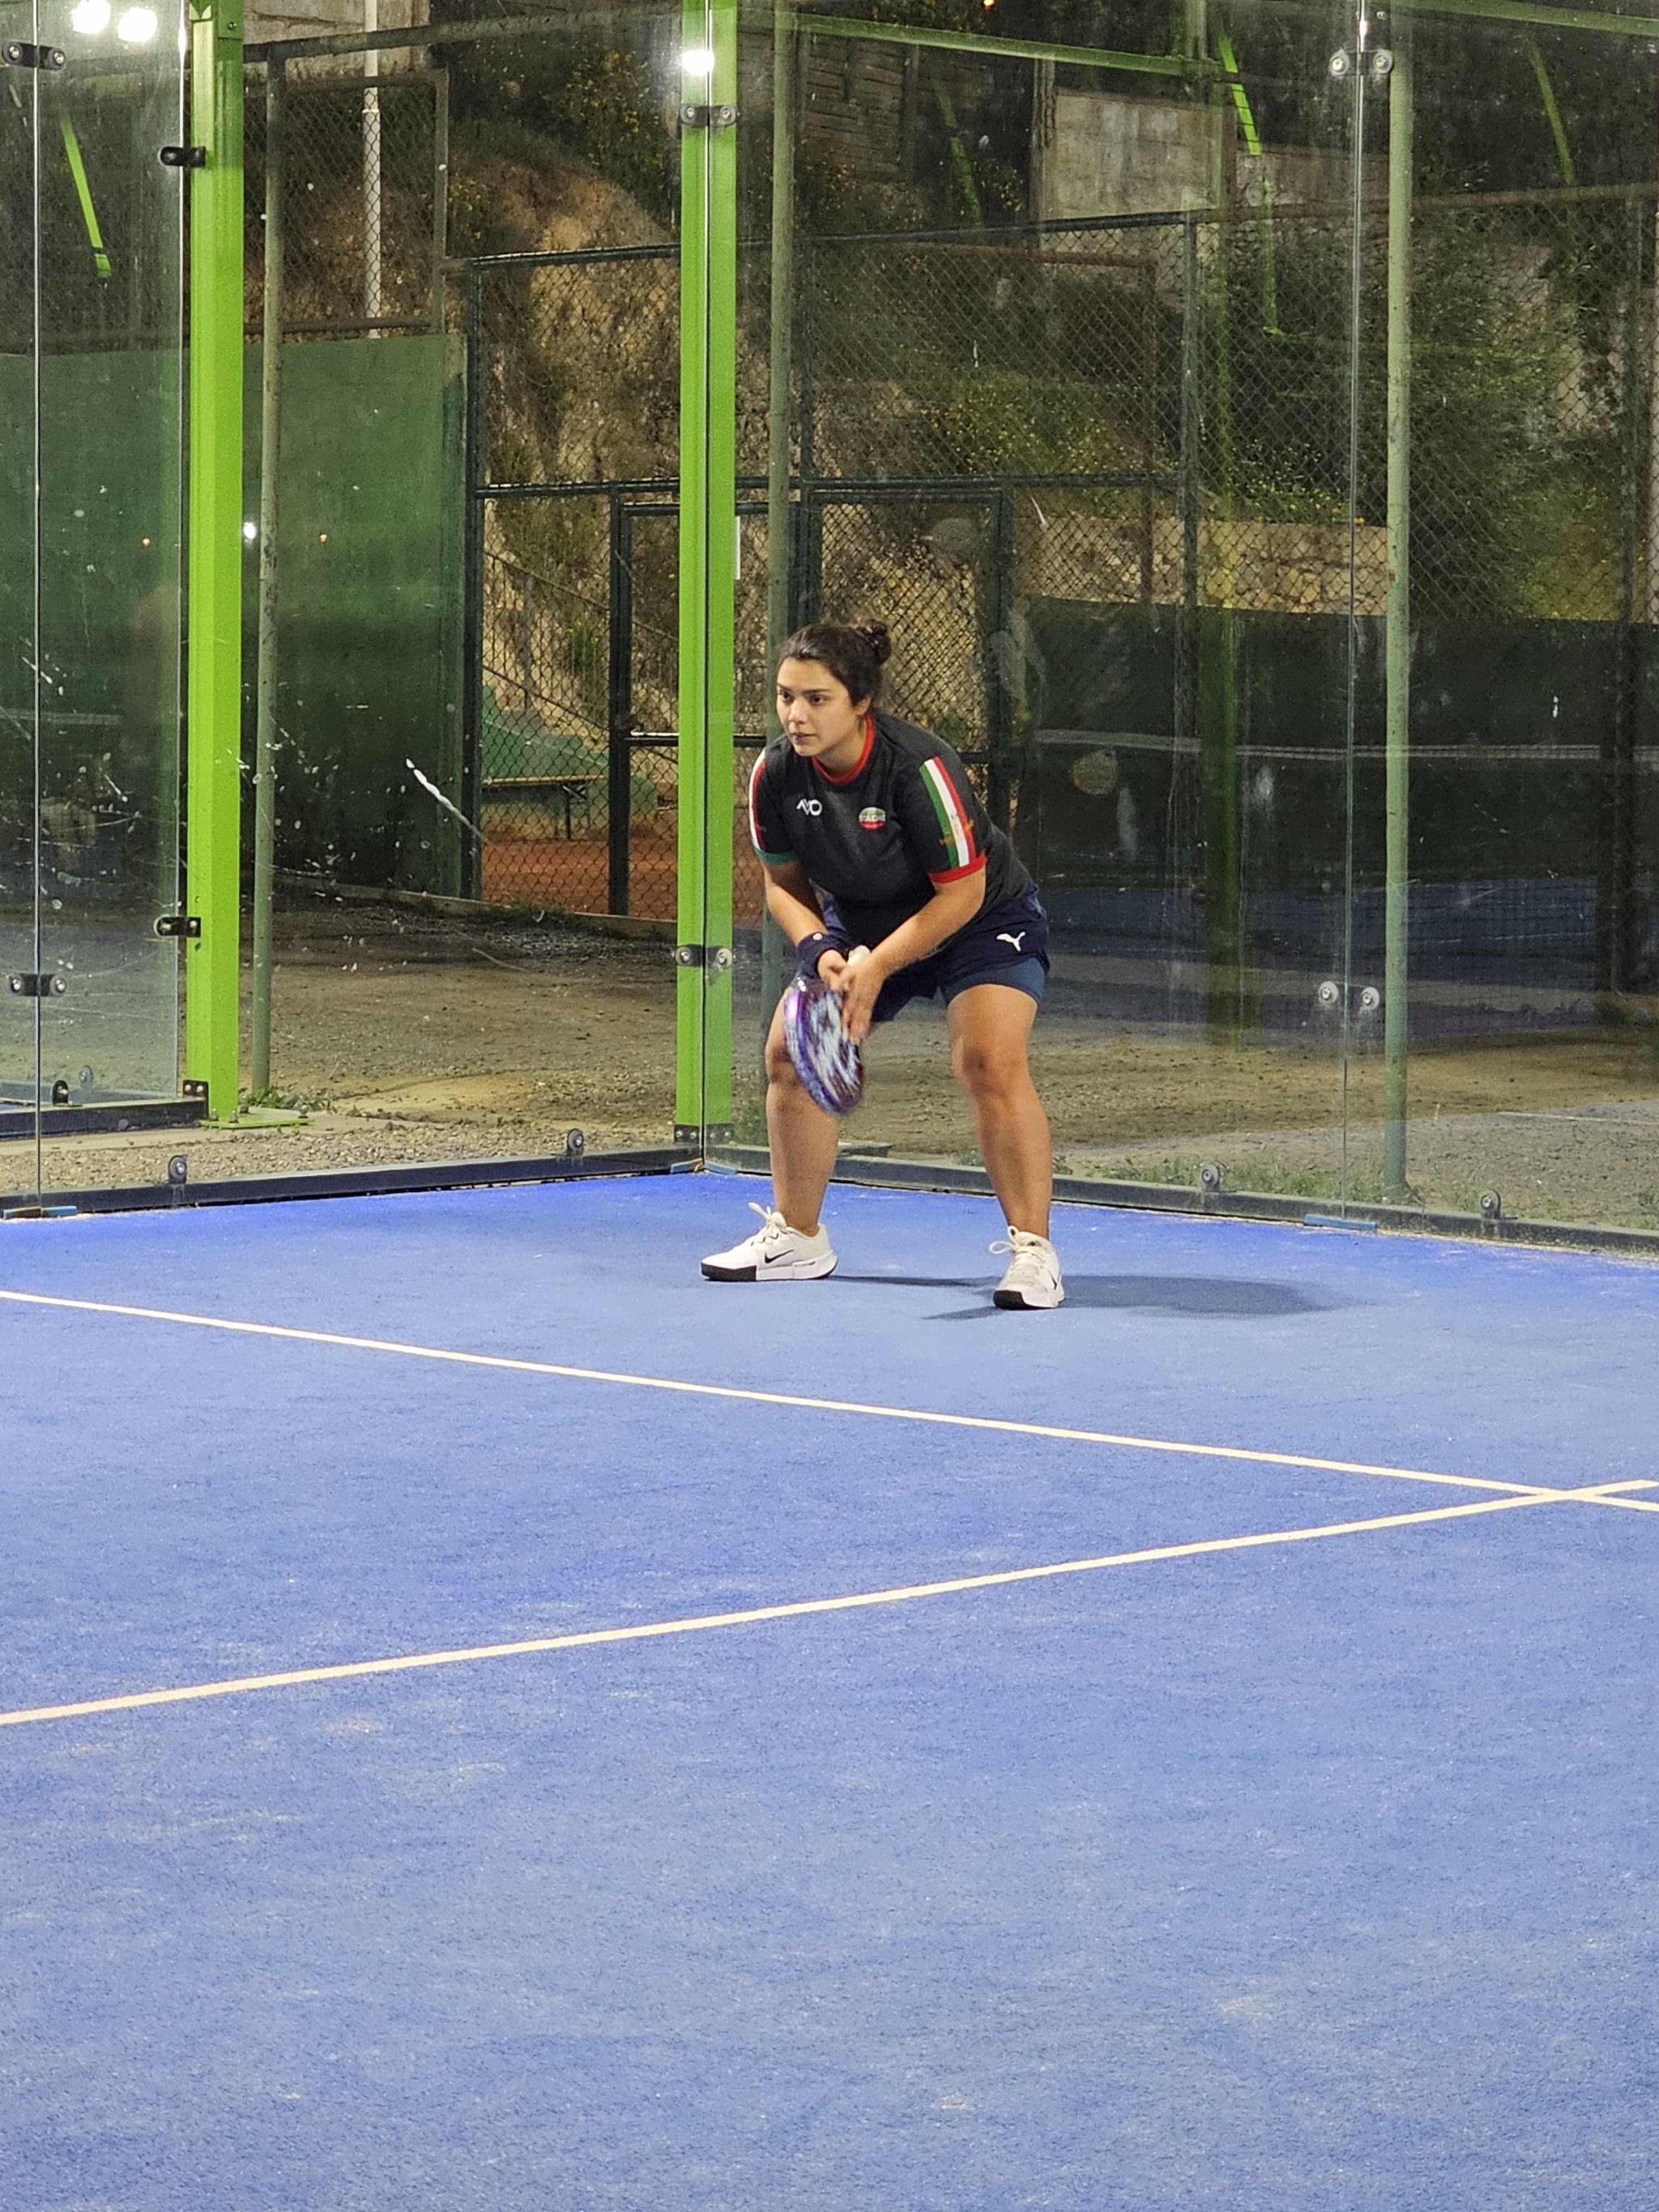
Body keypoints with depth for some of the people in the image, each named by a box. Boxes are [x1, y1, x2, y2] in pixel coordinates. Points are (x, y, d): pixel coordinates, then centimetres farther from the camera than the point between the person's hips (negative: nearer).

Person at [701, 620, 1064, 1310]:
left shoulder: (918, 768, -32)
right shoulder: (776, 774, -16)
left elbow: (960, 894, -24)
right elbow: (785, 883, -1)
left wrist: (877, 969, -28)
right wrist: (820, 952, -20)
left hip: (982, 919, -6)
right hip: (859, 923, 6)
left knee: (989, 1063, -25)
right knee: (790, 1054, -1)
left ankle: (1031, 1250, -17)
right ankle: (797, 1238, 16)